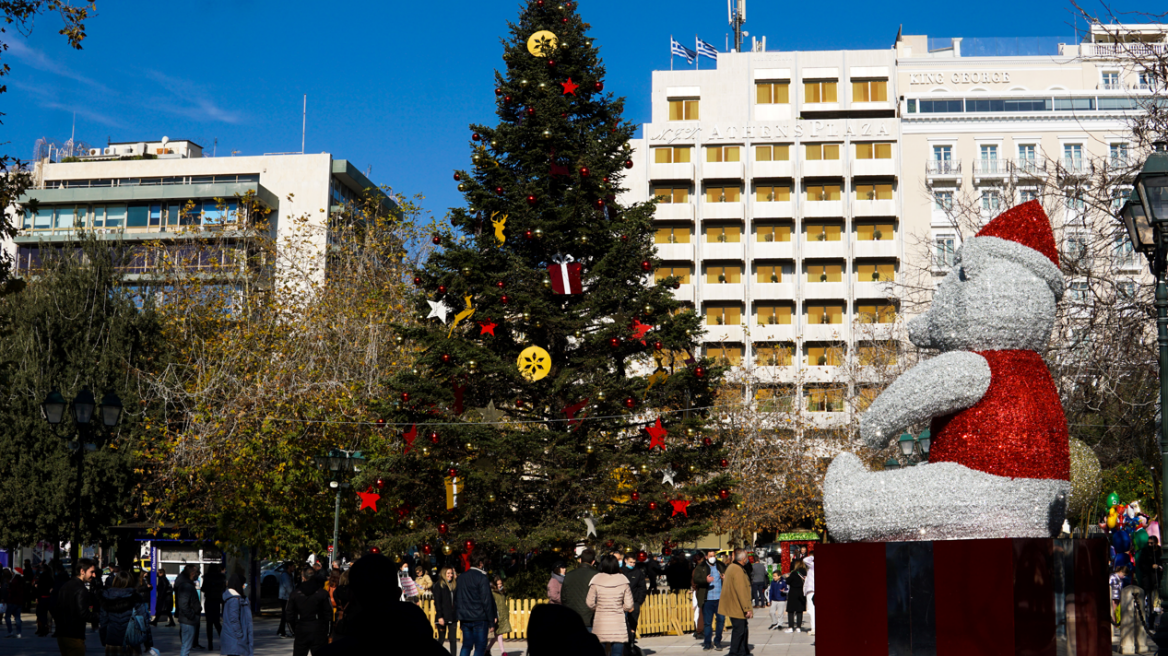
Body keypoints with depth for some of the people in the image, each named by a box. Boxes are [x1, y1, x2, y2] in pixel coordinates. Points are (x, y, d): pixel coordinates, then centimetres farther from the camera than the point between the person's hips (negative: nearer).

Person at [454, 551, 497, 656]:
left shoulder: (461, 577, 11)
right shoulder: (482, 578, -11)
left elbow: (456, 599, 15)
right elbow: (487, 601, -12)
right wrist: (491, 621, -8)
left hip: (465, 619, 6)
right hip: (480, 619, -6)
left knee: (466, 645, 13)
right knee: (480, 647, -1)